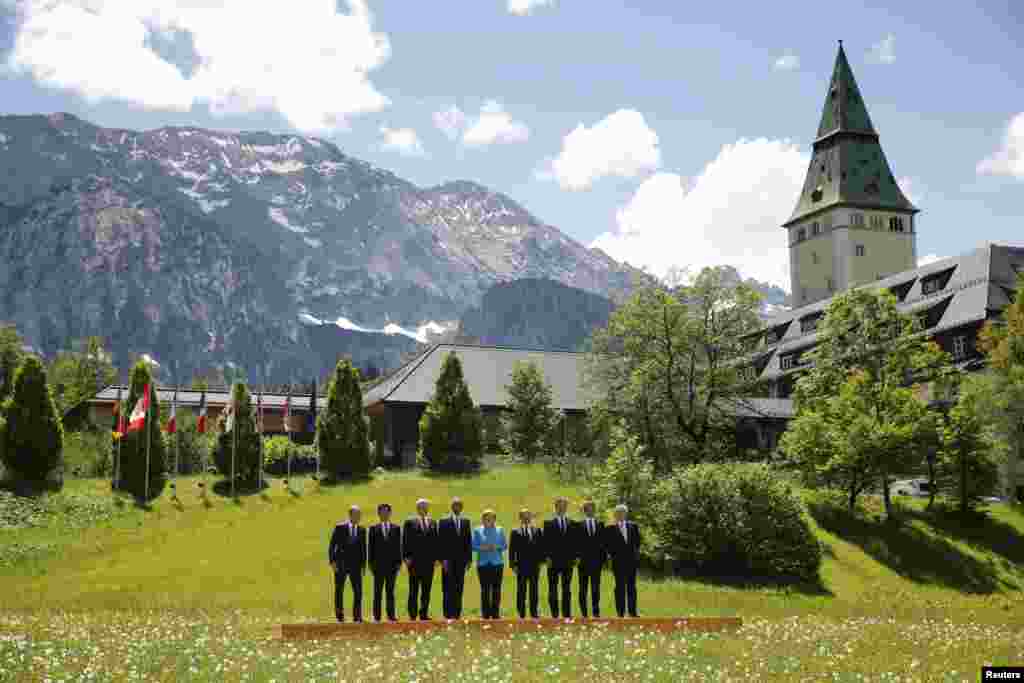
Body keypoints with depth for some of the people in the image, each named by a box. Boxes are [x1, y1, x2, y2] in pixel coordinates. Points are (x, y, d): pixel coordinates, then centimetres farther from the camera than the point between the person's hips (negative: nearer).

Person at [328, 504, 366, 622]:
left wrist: (363, 564, 7)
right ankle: (340, 615, 16)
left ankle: (357, 616, 1)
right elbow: (332, 545, -4)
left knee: (358, 591, -5)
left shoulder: (362, 530, 8)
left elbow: (363, 548, 12)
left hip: (355, 566, 2)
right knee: (339, 591, 5)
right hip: (340, 565, -2)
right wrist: (332, 561, -12)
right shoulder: (339, 527, -3)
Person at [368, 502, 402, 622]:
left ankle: (391, 615, 5)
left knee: (390, 591, 4)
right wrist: (371, 563, -3)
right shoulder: (374, 529, 6)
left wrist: (399, 562, 0)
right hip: (379, 564, -1)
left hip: (392, 564, 1)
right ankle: (376, 615, 4)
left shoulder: (396, 528, 8)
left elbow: (398, 545, 6)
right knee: (378, 591, 2)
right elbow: (371, 546, 3)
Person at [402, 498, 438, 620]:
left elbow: (435, 541, 12)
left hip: (429, 561, 3)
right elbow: (405, 541, -2)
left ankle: (424, 614, 10)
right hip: (414, 561, -3)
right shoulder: (410, 522, 2)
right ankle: (412, 614, 8)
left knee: (427, 589, 5)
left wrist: (437, 557, 5)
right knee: (414, 588, 3)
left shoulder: (433, 523, 13)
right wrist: (406, 557, -10)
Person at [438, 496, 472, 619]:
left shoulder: (466, 522, 12)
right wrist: (443, 559, -11)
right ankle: (448, 613, -1)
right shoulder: (444, 522, 1)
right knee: (448, 588, -3)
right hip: (449, 560, -3)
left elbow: (468, 541, 10)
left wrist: (469, 559, 4)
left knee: (459, 588, 4)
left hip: (461, 561, 3)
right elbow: (441, 542, -4)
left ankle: (457, 613, 7)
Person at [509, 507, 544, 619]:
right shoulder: (515, 532, 5)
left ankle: (534, 612, 9)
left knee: (534, 589, 4)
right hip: (521, 565, -2)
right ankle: (521, 613, 7)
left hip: (535, 565, 2)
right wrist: (513, 564, -7)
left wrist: (541, 560, -3)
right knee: (521, 590, 2)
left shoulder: (537, 531, 11)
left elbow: (541, 547, 7)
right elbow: (512, 549, 0)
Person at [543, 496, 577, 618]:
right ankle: (554, 614, 5)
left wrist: (575, 556, 1)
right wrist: (547, 557, -11)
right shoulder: (549, 524, 1)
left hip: (568, 561, 3)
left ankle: (567, 614, 9)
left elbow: (574, 541, 9)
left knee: (567, 588, 6)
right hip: (554, 561, -3)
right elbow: (546, 542, -3)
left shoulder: (572, 524, 10)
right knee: (553, 588, 2)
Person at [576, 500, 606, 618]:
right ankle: (584, 612, 7)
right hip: (583, 560, -2)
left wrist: (604, 556, 2)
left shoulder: (600, 524, 10)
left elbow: (603, 541, 8)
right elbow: (576, 542, -2)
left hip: (597, 560, 2)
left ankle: (596, 611, 5)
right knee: (583, 587, 4)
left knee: (596, 586, 2)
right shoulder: (579, 525, 1)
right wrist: (576, 557, -10)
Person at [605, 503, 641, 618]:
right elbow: (608, 545, 1)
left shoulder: (633, 527, 10)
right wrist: (613, 555, -7)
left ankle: (632, 611, 8)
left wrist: (636, 553, 4)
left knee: (631, 586, 5)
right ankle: (620, 612, 1)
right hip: (618, 561, -3)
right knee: (620, 587, 0)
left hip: (632, 560, 3)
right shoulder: (611, 529, 1)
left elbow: (637, 541, 14)